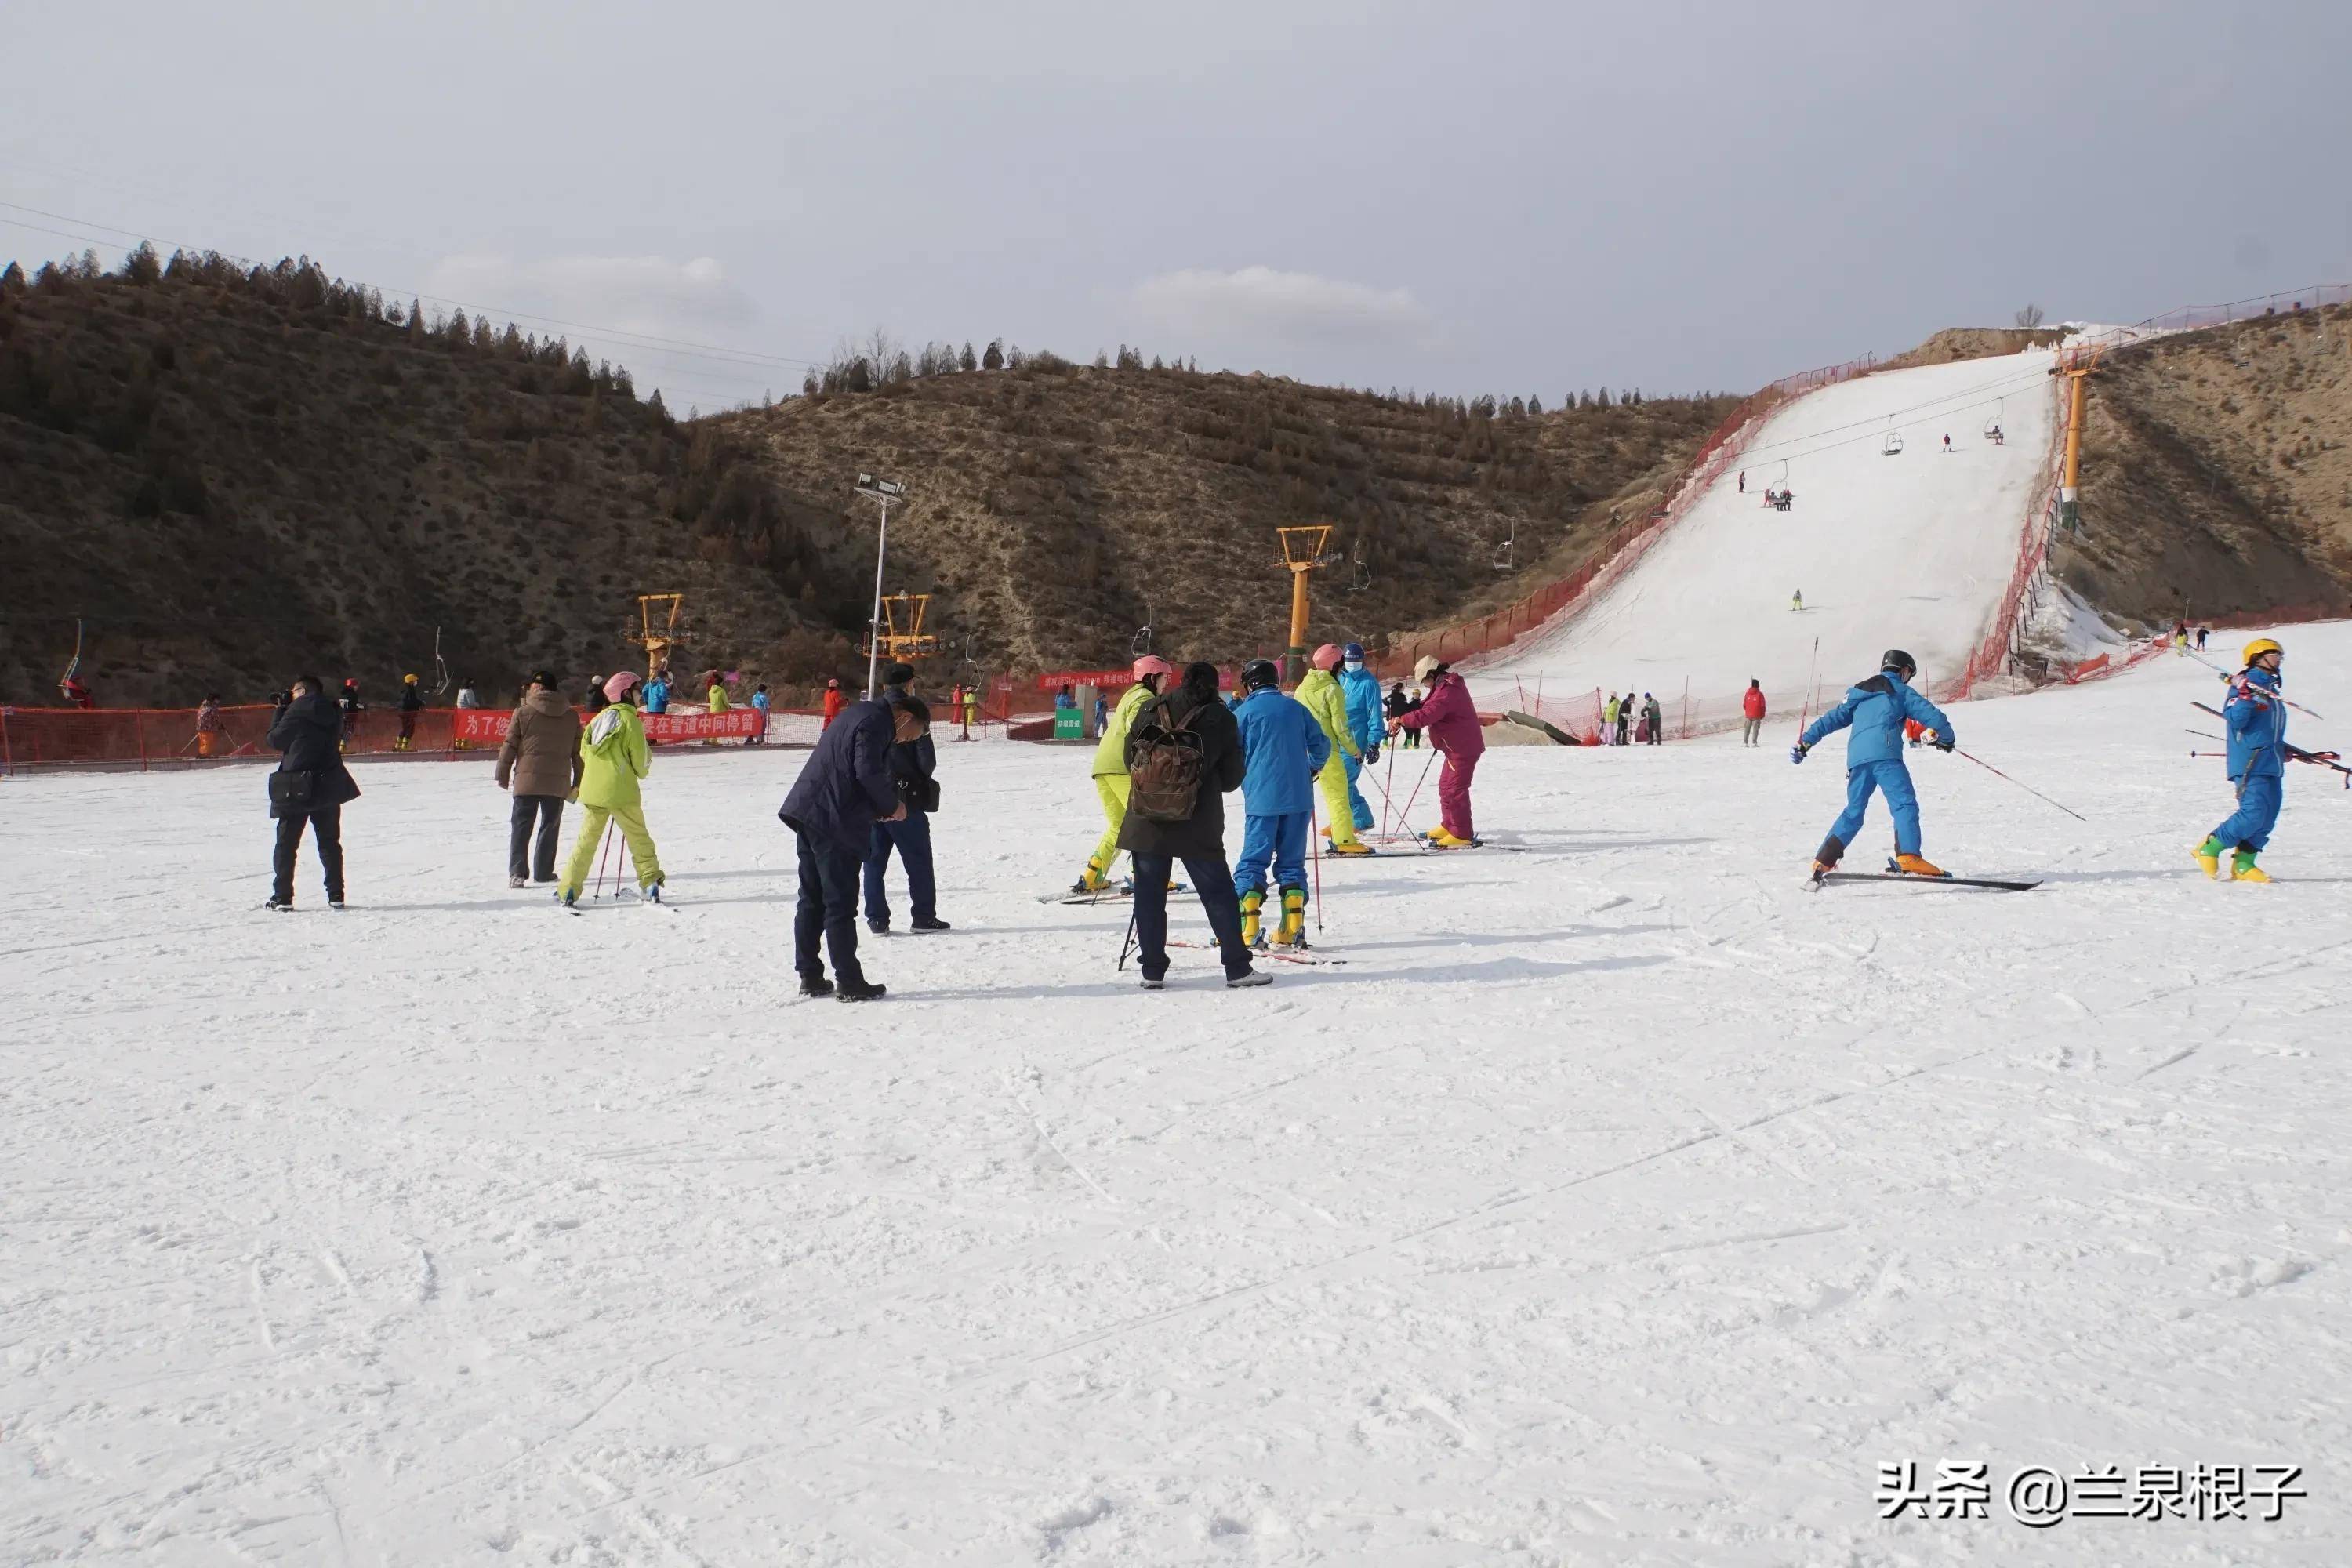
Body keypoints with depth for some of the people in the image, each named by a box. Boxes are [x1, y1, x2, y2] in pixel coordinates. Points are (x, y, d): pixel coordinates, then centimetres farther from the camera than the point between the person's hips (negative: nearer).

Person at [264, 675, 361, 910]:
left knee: (286, 842, 3)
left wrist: (280, 710, 7)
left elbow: (275, 741, -3)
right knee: (329, 842, 11)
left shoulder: (297, 710, -10)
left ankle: (282, 897, 1)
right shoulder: (333, 712, 8)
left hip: (298, 789, -5)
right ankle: (336, 895, 8)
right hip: (329, 785, 5)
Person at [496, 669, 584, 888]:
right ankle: (543, 871, 14)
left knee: (521, 826, 2)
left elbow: (509, 747, -1)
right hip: (558, 782, 2)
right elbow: (578, 751, 10)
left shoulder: (523, 713, -3)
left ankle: (517, 872, -8)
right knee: (550, 826, 12)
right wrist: (578, 782, 17)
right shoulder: (572, 716, 7)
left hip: (527, 779, -2)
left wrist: (503, 776, 8)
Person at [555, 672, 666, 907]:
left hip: (592, 790, 5)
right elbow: (640, 762, -7)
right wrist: (643, 770, 16)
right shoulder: (631, 720, -7)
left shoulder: (599, 719, 11)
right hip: (620, 792, -5)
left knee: (587, 839, 10)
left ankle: (568, 890, 7)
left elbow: (584, 752, 14)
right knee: (638, 838, 4)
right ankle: (650, 884, -1)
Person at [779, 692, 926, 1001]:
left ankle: (810, 977, 18)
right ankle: (849, 982, -1)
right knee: (841, 904, -5)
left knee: (812, 899, 13)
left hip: (807, 813, 10)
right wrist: (892, 806, -6)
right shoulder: (875, 724, -11)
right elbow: (868, 772, -21)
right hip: (834, 822, -10)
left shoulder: (858, 714, 20)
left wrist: (880, 808, 12)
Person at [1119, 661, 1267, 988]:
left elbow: (1130, 758, 10)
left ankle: (1153, 971, 8)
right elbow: (1233, 778, 4)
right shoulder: (1221, 718, -1)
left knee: (1149, 896, 8)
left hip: (1147, 822, 2)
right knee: (1219, 894, 6)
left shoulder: (1151, 709, 5)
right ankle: (1237, 968, 6)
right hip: (1197, 826, -2)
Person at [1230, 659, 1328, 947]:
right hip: (1299, 798, 3)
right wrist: (1312, 770, 33)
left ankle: (1248, 929, -10)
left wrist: (1244, 779, 21)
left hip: (1262, 798, -3)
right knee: (1292, 861, 10)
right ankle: (1292, 929, 4)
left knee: (1253, 861, 0)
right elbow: (1321, 746, 14)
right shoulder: (1296, 707, 10)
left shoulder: (1244, 712, -1)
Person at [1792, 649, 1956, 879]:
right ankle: (1908, 857, -33)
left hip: (1856, 757, 6)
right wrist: (1946, 739, 26)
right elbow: (1931, 715, 8)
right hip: (1884, 753, -6)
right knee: (1905, 803, -13)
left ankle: (1824, 861, 18)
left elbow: (1832, 718, 25)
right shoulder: (1902, 691, 15)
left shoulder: (1859, 692, 29)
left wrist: (1805, 742, 24)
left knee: (1853, 812, 17)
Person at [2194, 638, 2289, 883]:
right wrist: (2245, 696, -31)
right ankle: (2209, 849, -2)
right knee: (2253, 814, -17)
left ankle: (2243, 865, 11)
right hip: (2250, 763, -9)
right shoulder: (2244, 685, -8)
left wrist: (2283, 749, 25)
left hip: (2272, 766, 9)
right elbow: (2235, 720, -19)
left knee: (2268, 817, 5)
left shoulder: (2270, 689, 19)